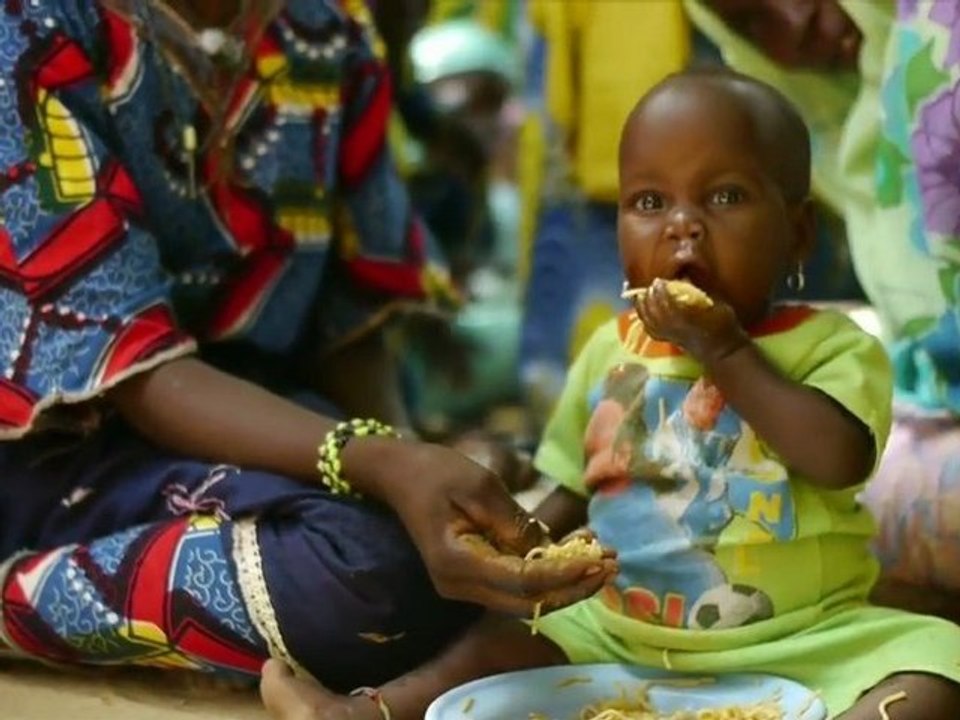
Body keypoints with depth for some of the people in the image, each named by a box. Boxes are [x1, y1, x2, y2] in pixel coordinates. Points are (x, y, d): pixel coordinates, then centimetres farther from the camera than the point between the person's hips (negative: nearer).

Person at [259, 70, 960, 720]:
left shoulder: (832, 346, -4)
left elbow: (840, 458, -23)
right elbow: (571, 494, 15)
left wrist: (725, 352, -18)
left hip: (798, 642, -4)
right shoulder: (610, 352, 8)